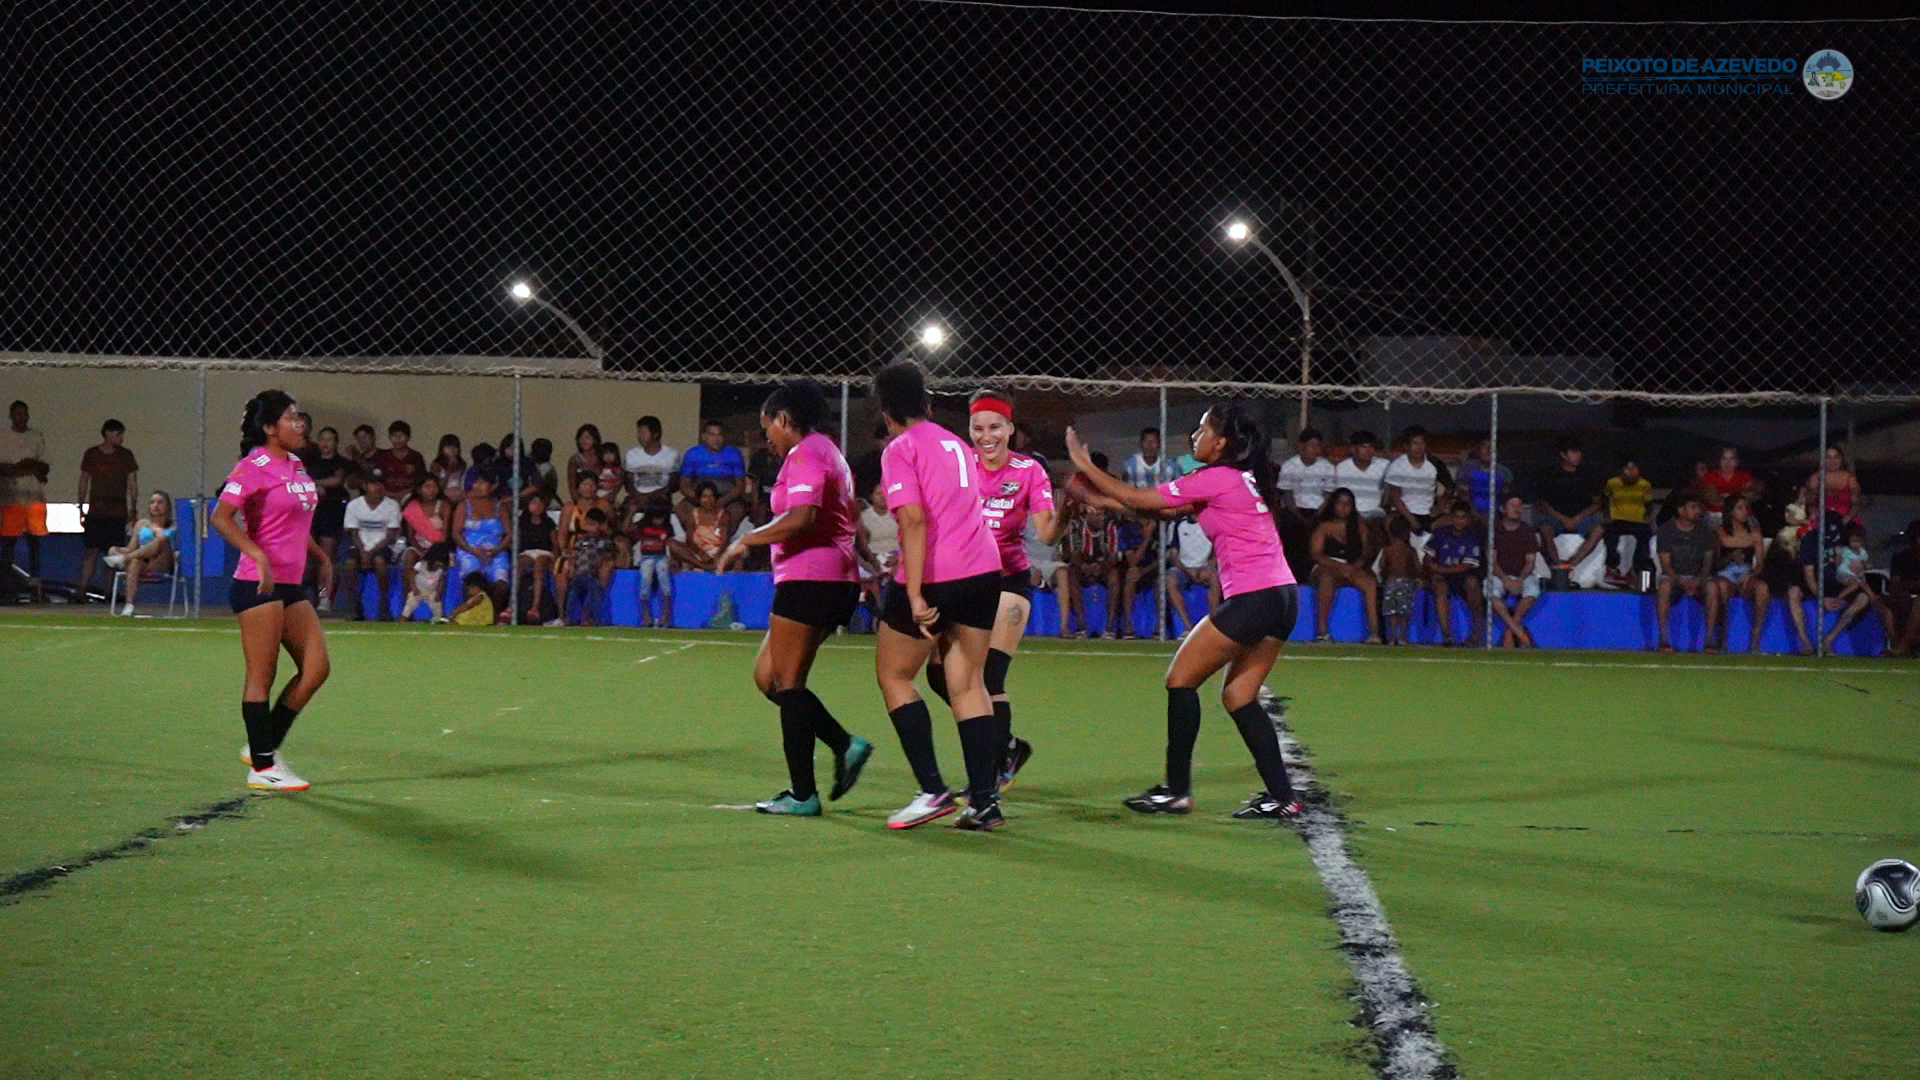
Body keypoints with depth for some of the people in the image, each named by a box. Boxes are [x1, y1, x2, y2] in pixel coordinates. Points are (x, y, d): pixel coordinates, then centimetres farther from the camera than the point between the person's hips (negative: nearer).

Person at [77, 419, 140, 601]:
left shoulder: (126, 455, 6)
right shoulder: (91, 454, 6)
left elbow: (133, 483, 6)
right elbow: (84, 482, 11)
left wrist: (133, 509, -1)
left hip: (118, 512, 0)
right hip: (95, 510, 0)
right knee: (92, 550, -5)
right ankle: (82, 590, -7)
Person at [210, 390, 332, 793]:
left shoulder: (296, 466, 15)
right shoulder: (255, 466, -11)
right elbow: (221, 518, -19)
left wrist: (318, 554, 23)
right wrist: (258, 555, -28)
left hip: (290, 586, 9)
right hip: (258, 584, -9)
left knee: (316, 668, 5)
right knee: (262, 677, -4)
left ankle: (266, 747, 16)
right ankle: (262, 768, 3)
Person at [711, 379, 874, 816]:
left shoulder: (804, 455, -10)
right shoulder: (827, 451, 21)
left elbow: (801, 518, -25)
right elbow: (852, 524, 24)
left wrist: (745, 541, -14)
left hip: (809, 579, -10)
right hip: (836, 579, 10)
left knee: (786, 682, -6)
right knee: (767, 677, 13)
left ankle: (802, 794, -5)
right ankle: (845, 745, 5)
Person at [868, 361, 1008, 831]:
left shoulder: (901, 449, -4)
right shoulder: (957, 444, 17)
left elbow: (914, 519, -16)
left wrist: (915, 595, -20)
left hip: (934, 578, -6)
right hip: (984, 569, 6)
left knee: (893, 676, 8)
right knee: (967, 684, 10)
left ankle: (933, 790, -1)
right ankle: (985, 800, 5)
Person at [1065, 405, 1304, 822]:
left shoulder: (1215, 478, -9)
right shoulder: (1244, 478, 17)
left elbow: (1136, 499, -5)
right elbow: (1172, 508, 22)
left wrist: (1085, 465, 7)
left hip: (1253, 598, -9)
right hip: (1282, 597, 9)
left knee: (1181, 679, -1)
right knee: (1239, 697, 12)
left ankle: (1177, 791, 0)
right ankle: (1281, 796, 6)